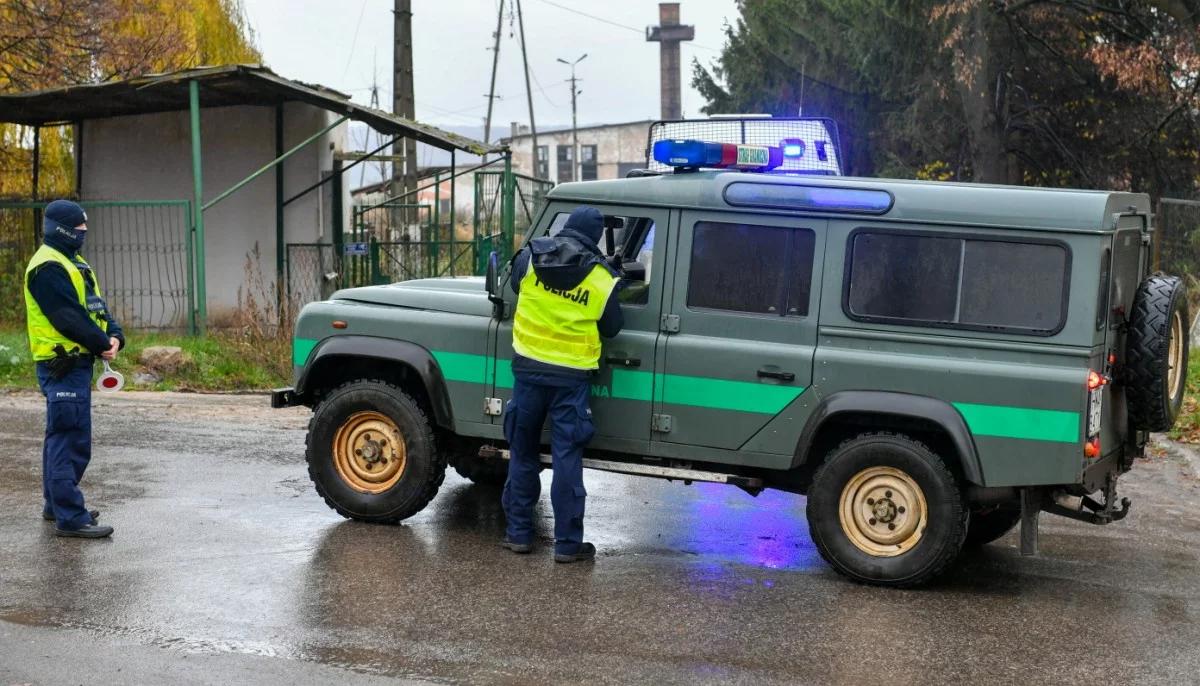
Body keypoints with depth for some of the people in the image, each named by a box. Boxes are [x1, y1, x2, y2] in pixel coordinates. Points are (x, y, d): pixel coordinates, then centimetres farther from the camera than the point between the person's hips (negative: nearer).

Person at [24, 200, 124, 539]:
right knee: (69, 438, -9)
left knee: (62, 437, 18)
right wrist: (101, 344, -13)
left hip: (78, 362, 10)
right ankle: (70, 517, -8)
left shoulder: (73, 263, 18)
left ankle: (57, 505, 29)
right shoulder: (47, 268, -15)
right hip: (62, 366, -10)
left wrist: (114, 336, -2)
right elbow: (69, 318, -21)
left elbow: (97, 306, 15)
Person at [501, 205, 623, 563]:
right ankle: (568, 543, 5)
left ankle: (519, 533, 19)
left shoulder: (530, 256, -3)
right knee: (567, 458, 2)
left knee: (523, 453, 14)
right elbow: (611, 329, 3)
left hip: (528, 368, 2)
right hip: (571, 376, -2)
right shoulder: (602, 280, -8)